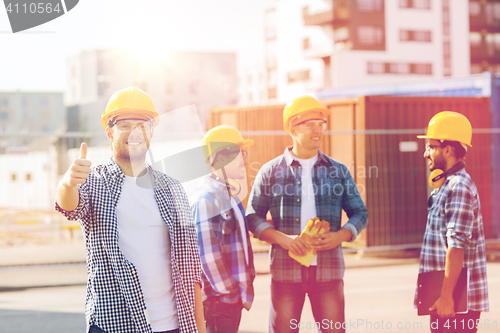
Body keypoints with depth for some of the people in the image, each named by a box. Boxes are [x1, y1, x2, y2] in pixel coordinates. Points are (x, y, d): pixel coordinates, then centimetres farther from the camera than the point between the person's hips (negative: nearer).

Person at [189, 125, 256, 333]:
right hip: (219, 300, -9)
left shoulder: (229, 196, 15)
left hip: (232, 297, 9)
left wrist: (236, 290, 17)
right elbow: (207, 254, -21)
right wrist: (229, 293, -16)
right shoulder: (206, 199, -16)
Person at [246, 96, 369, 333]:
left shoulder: (338, 171, 9)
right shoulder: (271, 171, 5)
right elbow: (253, 216, 3)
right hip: (285, 269, -1)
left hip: (328, 269, 1)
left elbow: (360, 213, 12)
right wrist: (283, 239, -13)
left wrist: (340, 235, -8)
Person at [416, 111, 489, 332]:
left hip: (457, 300, -10)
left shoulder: (459, 187, -15)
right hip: (443, 298, 10)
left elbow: (457, 247, -22)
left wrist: (446, 296, -24)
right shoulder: (447, 185, 17)